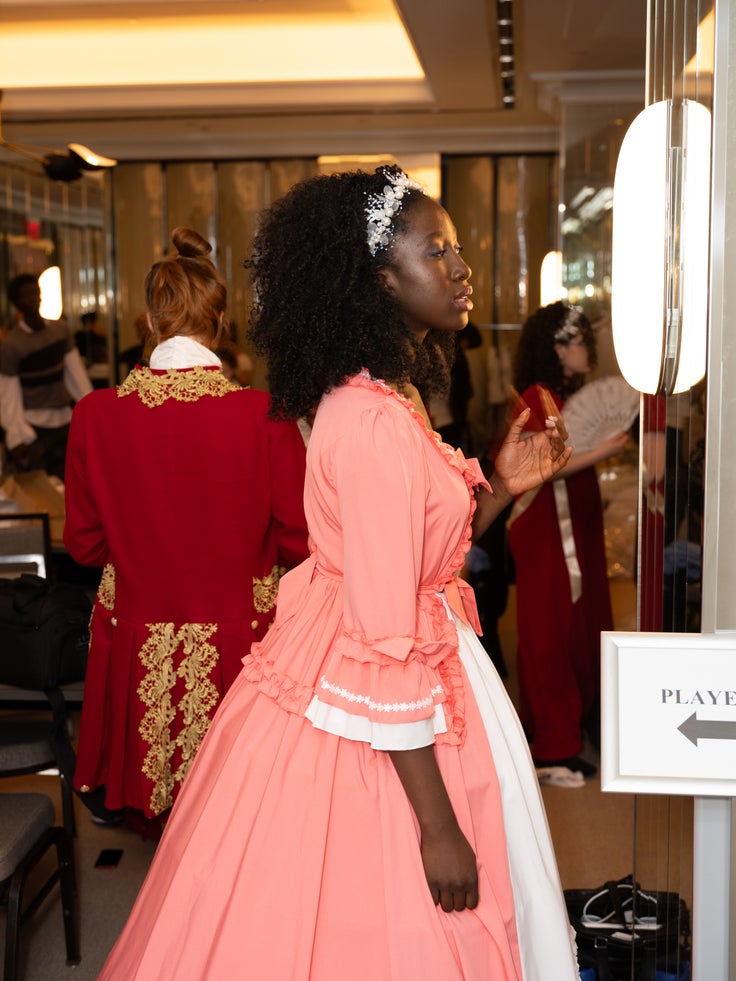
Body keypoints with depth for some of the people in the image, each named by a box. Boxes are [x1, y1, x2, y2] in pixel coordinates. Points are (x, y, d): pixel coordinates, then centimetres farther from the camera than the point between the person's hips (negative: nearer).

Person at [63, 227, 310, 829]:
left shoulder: (96, 414, -8)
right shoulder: (265, 415, -15)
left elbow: (84, 543, 3)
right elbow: (301, 545, -7)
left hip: (138, 653, 2)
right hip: (240, 641, -1)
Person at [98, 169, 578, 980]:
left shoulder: (383, 400, 8)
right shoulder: (376, 425, -23)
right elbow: (387, 648, -26)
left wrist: (501, 486, 6)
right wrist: (437, 824, -22)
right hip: (369, 714, -9)